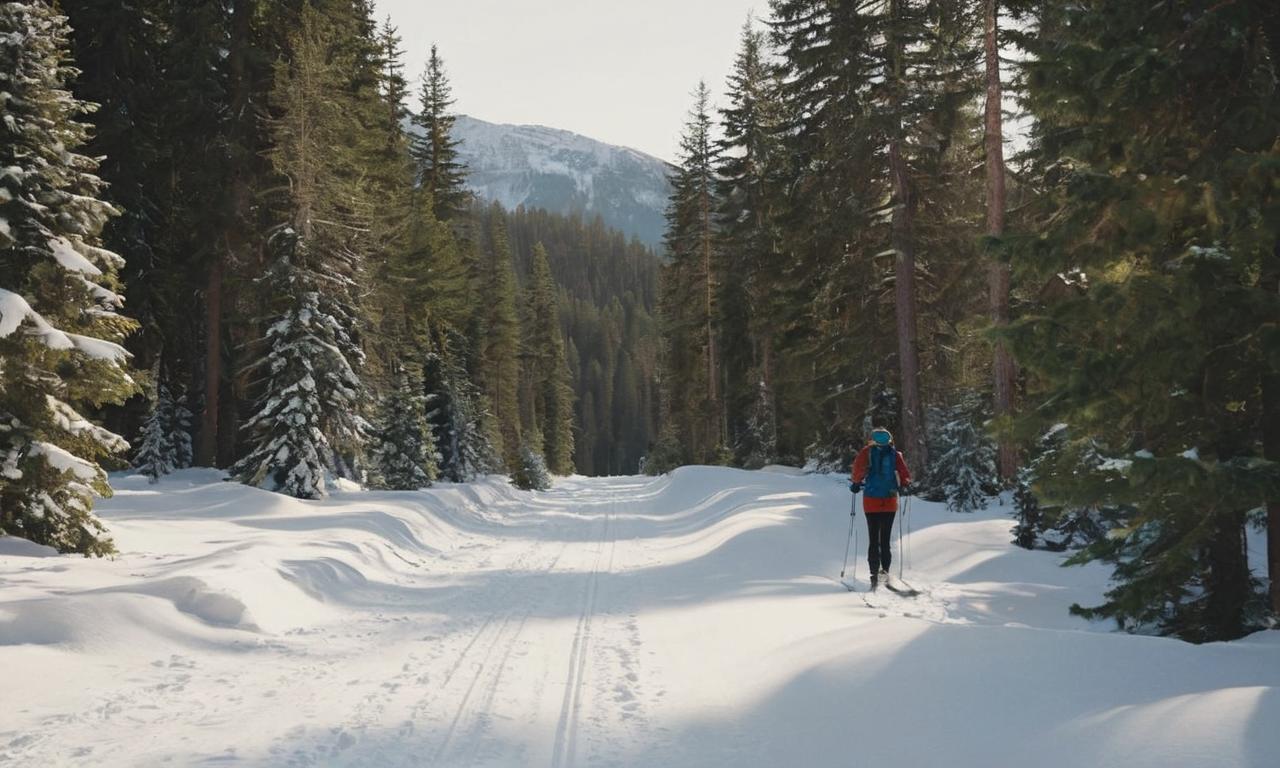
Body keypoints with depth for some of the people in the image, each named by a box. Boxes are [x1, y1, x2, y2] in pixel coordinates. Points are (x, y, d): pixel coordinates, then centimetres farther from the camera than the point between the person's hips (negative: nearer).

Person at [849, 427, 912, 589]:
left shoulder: (867, 452, -3)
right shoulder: (895, 454, 1)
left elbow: (858, 468, -14)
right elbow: (905, 474, -6)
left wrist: (856, 483, 2)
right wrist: (904, 487, 10)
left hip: (871, 501, -1)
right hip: (890, 502, 1)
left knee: (874, 539, 3)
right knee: (885, 539, 14)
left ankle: (875, 572, -8)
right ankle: (885, 570, 8)